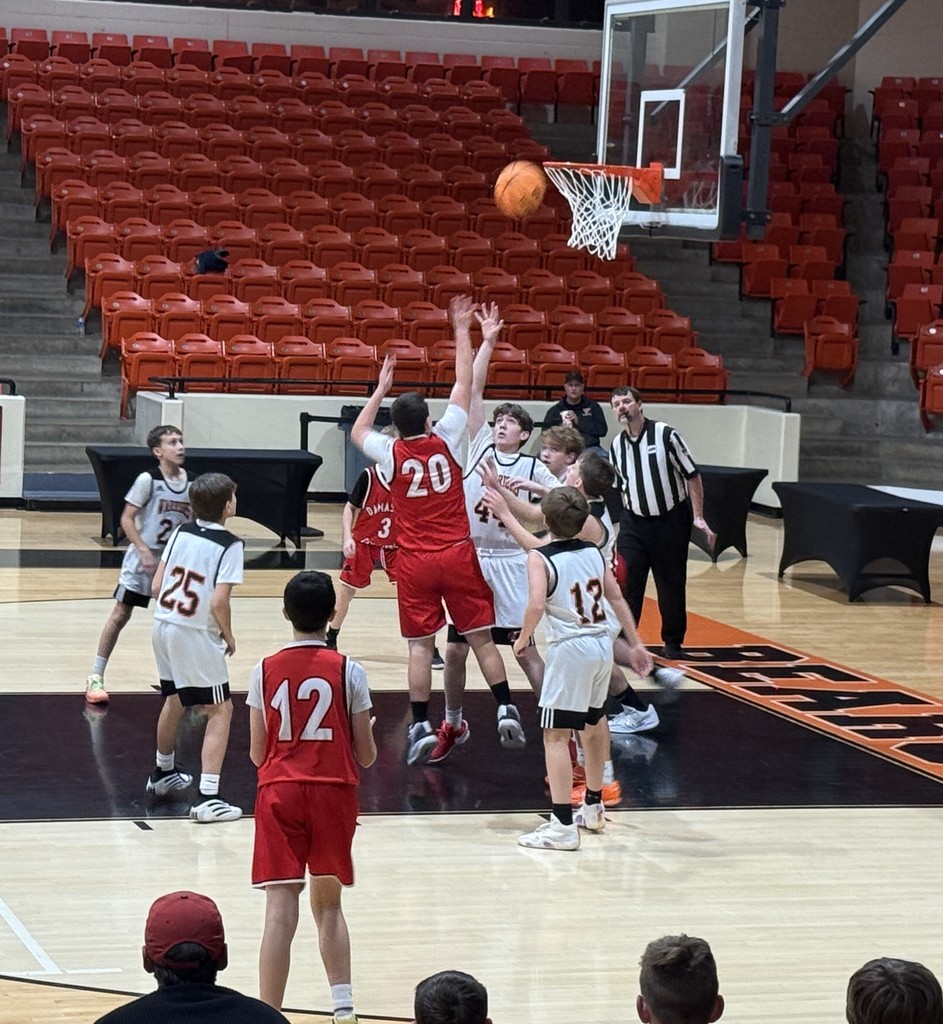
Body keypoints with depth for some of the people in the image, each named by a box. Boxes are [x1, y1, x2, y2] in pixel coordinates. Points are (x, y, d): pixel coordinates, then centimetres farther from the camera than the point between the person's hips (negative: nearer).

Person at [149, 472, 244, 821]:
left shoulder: (181, 532, 5)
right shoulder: (229, 545, -12)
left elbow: (156, 586, 6)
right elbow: (218, 602, -19)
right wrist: (229, 636, -3)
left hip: (163, 625, 7)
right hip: (196, 635, -7)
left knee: (174, 699, 28)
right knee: (220, 710, 1)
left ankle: (163, 773, 47)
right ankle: (208, 798, -9)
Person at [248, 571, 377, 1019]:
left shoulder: (265, 671, 0)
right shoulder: (347, 671, -2)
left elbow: (257, 754, 3)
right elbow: (366, 756, 2)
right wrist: (368, 732, 24)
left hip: (279, 794, 0)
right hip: (333, 794, 1)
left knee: (280, 913, -4)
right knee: (328, 904, 18)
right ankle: (343, 1005, 15)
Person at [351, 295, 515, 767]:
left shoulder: (392, 454, -5)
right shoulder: (446, 440, -5)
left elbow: (357, 432, 17)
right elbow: (464, 385, 5)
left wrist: (381, 388, 22)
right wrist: (461, 332, 11)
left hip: (414, 561, 0)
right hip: (458, 555, 0)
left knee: (420, 645, 2)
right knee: (481, 637, 6)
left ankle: (421, 726, -1)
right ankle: (505, 709, 1)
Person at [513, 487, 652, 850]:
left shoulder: (540, 558, -7)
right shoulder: (593, 552, 11)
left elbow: (536, 605, -21)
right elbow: (616, 598, 14)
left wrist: (523, 638, -5)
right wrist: (635, 644, 20)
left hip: (570, 649, -7)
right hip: (603, 644, 7)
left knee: (555, 735, -5)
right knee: (594, 722, 25)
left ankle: (563, 825, -12)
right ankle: (593, 808, 39)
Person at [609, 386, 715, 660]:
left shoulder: (666, 435, -10)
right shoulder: (617, 445, 3)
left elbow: (692, 476, -7)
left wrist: (698, 517, -10)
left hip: (670, 521, -3)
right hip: (633, 522, 3)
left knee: (672, 585, 6)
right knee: (627, 583, -6)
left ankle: (673, 642, 22)